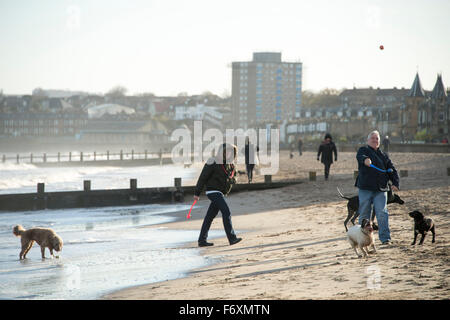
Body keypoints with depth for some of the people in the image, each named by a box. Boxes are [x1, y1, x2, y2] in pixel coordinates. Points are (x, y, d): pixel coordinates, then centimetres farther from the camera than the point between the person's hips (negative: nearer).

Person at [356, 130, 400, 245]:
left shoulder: (384, 155, 19)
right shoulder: (363, 150, 7)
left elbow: (392, 170, 15)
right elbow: (360, 156, -18)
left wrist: (396, 183, -3)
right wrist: (365, 159, -43)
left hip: (380, 189, 2)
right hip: (365, 189, -2)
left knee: (382, 213, -8)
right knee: (364, 214, 4)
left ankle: (385, 238, -7)